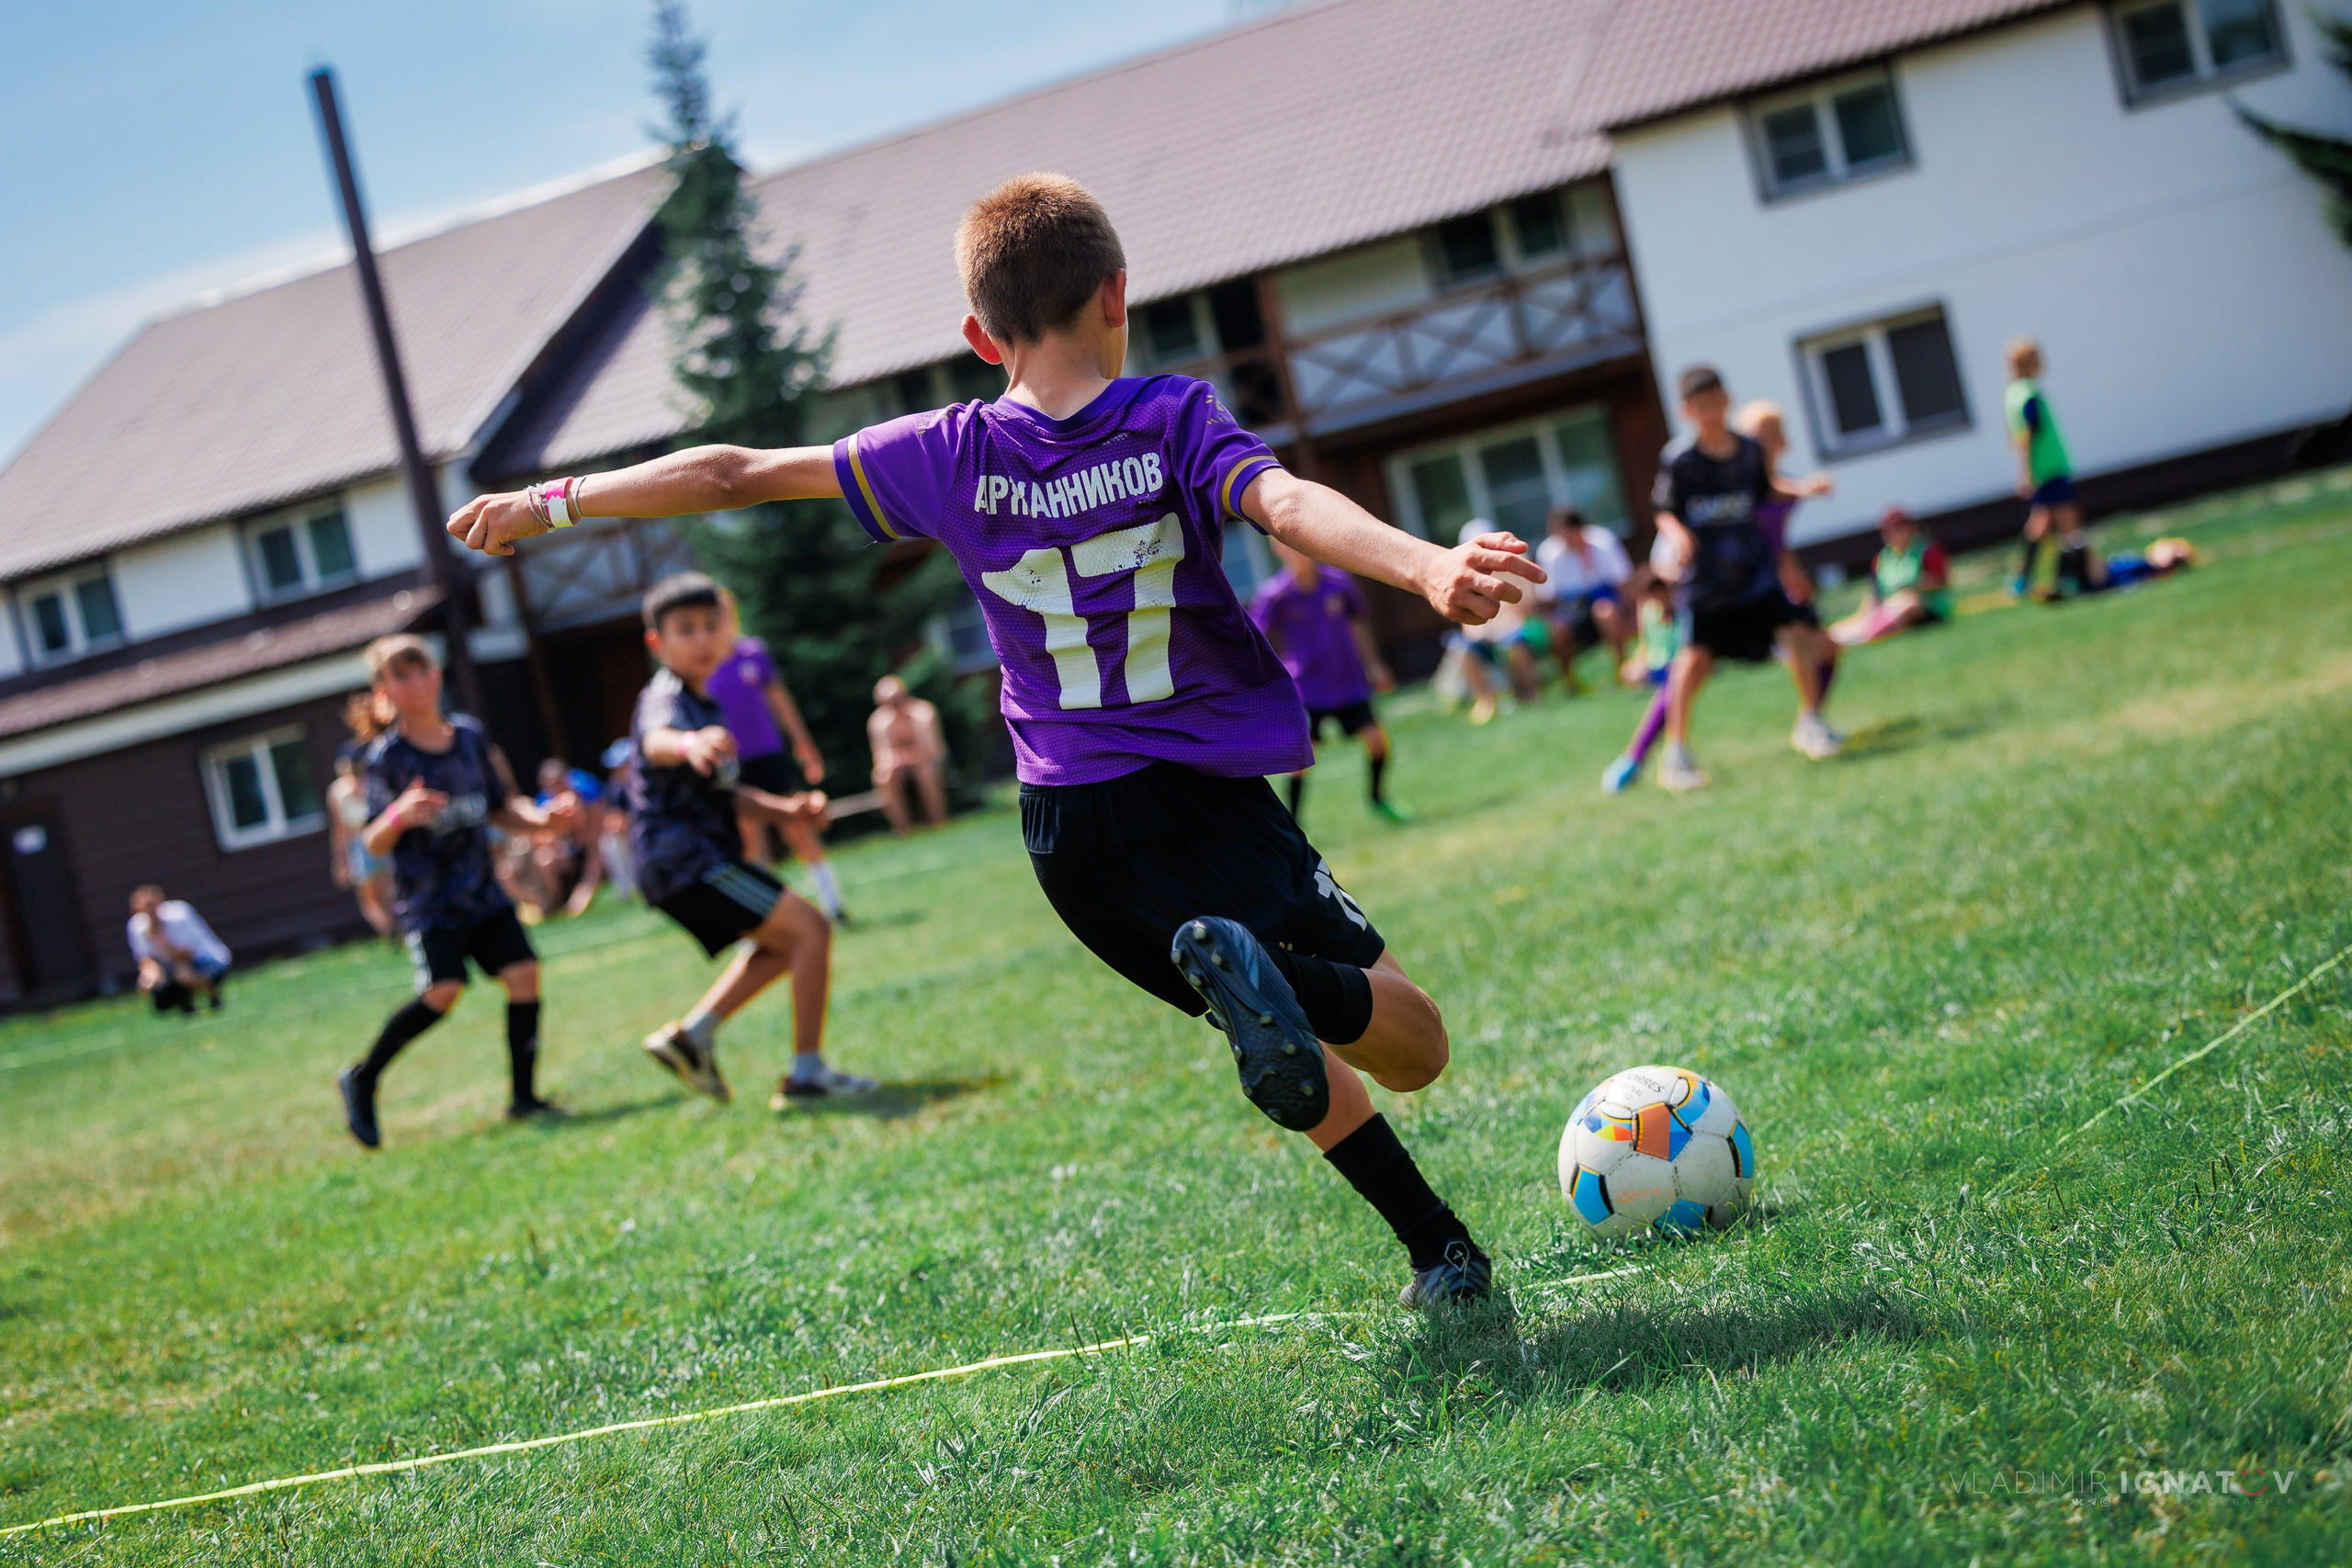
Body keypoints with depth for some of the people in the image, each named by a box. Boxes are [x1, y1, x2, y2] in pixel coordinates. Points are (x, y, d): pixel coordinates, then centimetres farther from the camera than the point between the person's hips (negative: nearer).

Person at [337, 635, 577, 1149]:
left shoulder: (470, 735, 7)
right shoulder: (387, 756, -8)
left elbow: (500, 809, 16)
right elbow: (373, 845, -9)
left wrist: (542, 817, -4)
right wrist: (399, 817, -30)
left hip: (482, 893, 5)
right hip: (426, 899, -5)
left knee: (523, 973, -9)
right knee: (444, 990, -20)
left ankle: (523, 1096, 5)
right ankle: (362, 1079, 1)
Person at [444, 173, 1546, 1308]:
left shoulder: (950, 455, 2)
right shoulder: (1173, 420, -5)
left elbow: (734, 474, 7)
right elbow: (1290, 504, -26)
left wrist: (550, 503, 18)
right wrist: (1427, 566, -41)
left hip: (1064, 827, 4)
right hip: (1203, 799, -4)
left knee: (1294, 1041, 21)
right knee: (1412, 1048, -3)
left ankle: (1438, 1248, 9)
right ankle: (1265, 971, -33)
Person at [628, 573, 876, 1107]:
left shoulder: (706, 703, 18)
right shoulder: (665, 699, -14)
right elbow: (656, 740, -40)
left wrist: (779, 809, 12)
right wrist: (689, 744, -64)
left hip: (701, 858, 10)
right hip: (683, 857, -10)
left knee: (783, 944, 25)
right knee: (810, 927, -12)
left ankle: (689, 1035, 20)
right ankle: (806, 1073, -11)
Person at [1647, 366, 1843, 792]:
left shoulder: (1749, 450, 3)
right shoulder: (1679, 459, -9)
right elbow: (1665, 511, -5)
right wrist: (1676, 534, -24)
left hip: (1752, 566, 3)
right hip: (1704, 573, -3)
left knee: (1795, 631, -7)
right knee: (1696, 656, -8)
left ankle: (1809, 721, 14)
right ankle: (1676, 753, 2)